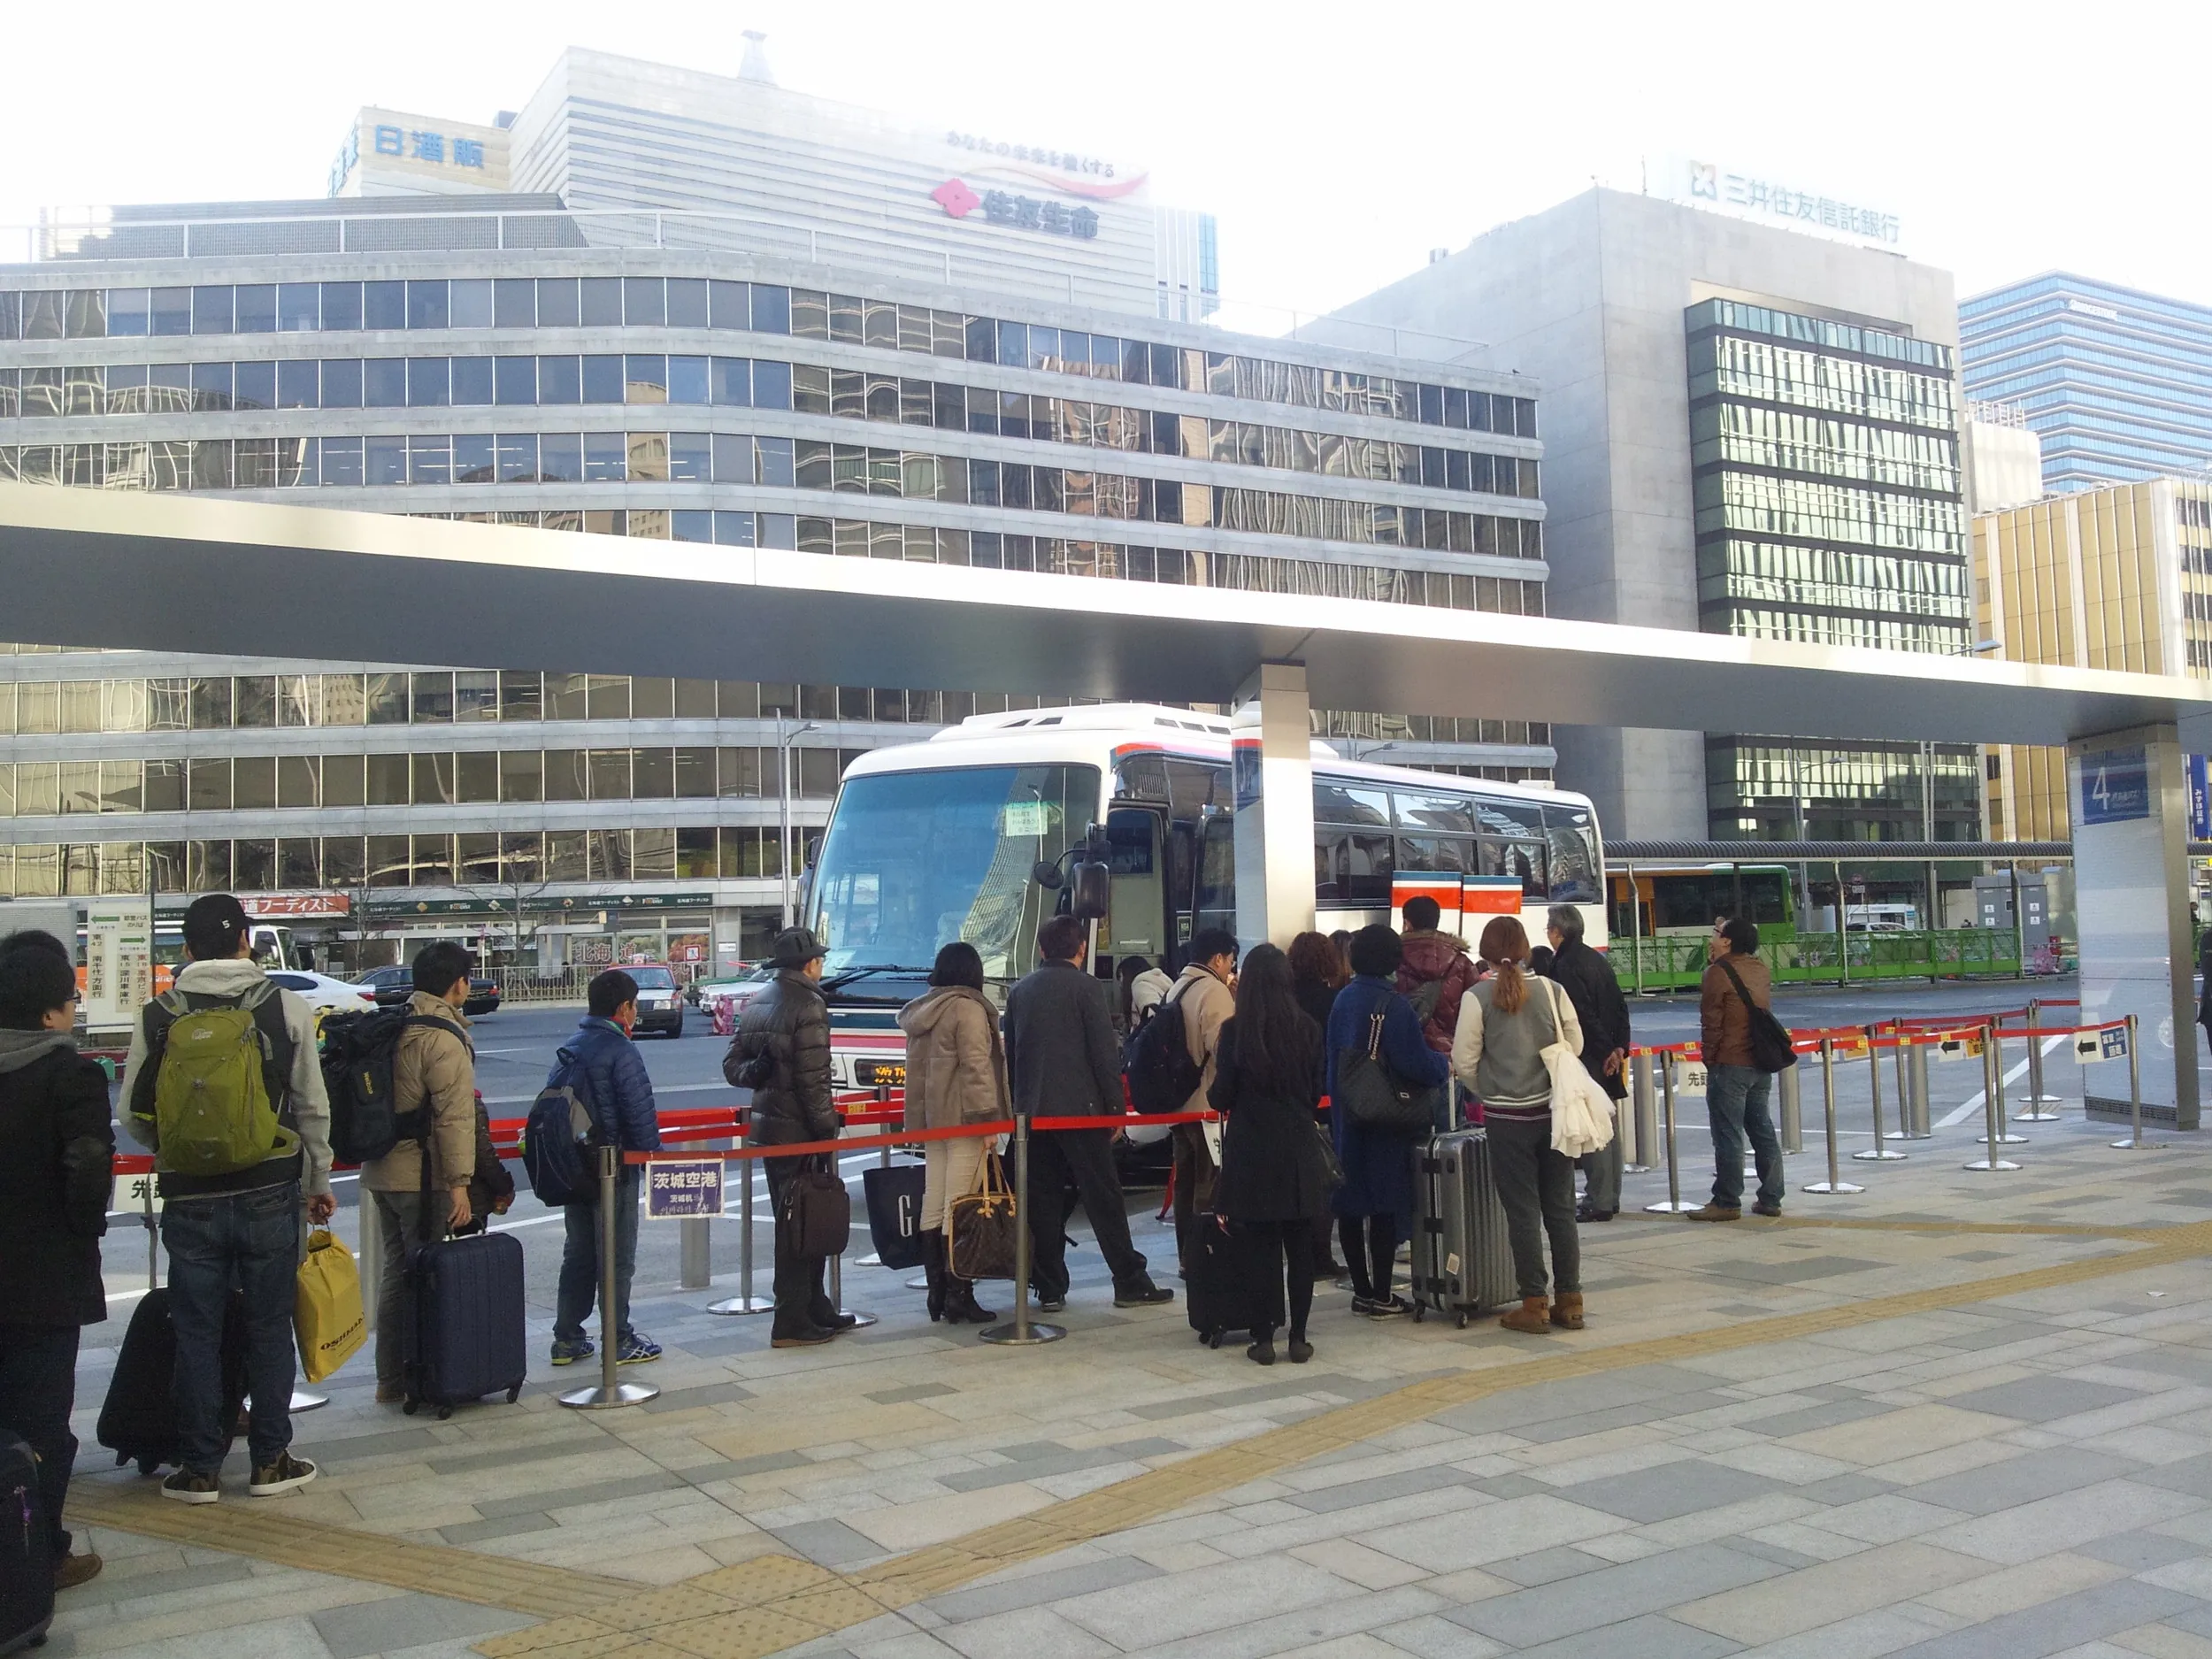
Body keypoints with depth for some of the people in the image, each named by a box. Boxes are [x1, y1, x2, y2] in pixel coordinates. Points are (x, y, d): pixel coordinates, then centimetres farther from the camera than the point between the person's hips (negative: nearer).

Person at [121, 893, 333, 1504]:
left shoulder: (156, 1016, -2)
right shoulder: (288, 1008, -4)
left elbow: (133, 1113, 3)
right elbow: (313, 1108, 0)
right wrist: (318, 1184, 12)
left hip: (190, 1200, 1)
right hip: (270, 1195, 0)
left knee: (196, 1334, 11)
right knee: (269, 1328, 10)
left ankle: (200, 1469, 17)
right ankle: (270, 1461, 16)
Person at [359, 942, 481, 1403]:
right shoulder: (445, 1039, -16)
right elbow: (454, 1118, -21)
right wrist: (459, 1183, -20)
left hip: (380, 1171, 9)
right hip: (423, 1176, -9)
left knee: (395, 1269, 15)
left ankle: (390, 1379, 22)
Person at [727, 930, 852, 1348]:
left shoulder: (757, 1003, 11)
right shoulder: (807, 1006, -15)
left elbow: (733, 1066, 13)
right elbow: (813, 1080, -20)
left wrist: (760, 1073, -2)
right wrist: (828, 1126, -13)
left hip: (766, 1125, 9)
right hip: (801, 1130, -9)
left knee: (792, 1222, 16)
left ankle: (817, 1310, 26)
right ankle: (792, 1323, 1)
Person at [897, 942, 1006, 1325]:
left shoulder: (920, 1010, 15)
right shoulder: (968, 1008, -9)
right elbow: (976, 1065, -16)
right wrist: (987, 1113, -15)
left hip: (930, 1118, 8)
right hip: (963, 1118, -8)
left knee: (933, 1205, 8)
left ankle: (937, 1293, 12)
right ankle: (957, 1294, -7)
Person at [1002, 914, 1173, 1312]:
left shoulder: (1020, 990, 11)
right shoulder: (1086, 988, -6)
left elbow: (1010, 1053, 15)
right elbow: (1105, 1054, -10)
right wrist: (1116, 1108, -4)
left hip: (1031, 1111, 5)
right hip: (1079, 1110, -5)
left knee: (1043, 1202, 7)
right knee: (1103, 1198, 1)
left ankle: (1049, 1290, 8)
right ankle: (1130, 1282, 5)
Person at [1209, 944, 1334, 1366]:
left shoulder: (1234, 1030, -9)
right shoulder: (1307, 1027, -3)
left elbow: (1221, 1097, -6)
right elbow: (1316, 1092, 6)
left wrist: (1217, 1095, 16)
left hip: (1251, 1150, -1)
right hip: (1299, 1150, 2)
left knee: (1262, 1247, 5)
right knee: (1300, 1247, 8)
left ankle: (1264, 1339, 7)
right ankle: (1298, 1337, 11)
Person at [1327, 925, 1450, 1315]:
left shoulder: (1343, 1000, 5)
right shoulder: (1393, 1005, -16)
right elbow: (1415, 1062, -18)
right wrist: (1444, 1065, 1)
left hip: (1348, 1118, 7)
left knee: (1351, 1203, 11)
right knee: (1386, 1204, 0)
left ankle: (1361, 1290, 19)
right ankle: (1381, 1296, 4)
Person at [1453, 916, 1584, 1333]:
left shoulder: (1477, 997, -10)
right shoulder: (1551, 990, -3)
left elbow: (1465, 1061, -6)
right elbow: (1575, 1045, 4)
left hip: (1506, 1116, -2)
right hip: (1553, 1110, 3)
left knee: (1522, 1211, 5)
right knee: (1560, 1207, 11)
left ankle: (1534, 1304, 8)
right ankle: (1570, 1300, 16)